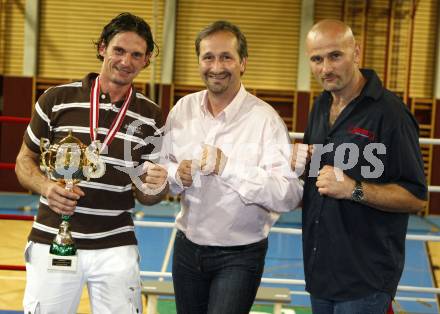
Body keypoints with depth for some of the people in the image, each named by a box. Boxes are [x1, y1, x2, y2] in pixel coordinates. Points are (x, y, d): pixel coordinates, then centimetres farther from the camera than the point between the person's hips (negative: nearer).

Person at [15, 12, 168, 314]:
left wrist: (155, 187, -16)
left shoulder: (150, 116, 1)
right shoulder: (56, 99, -4)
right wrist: (46, 186, -15)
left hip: (116, 247, 1)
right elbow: (25, 161, 6)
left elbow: (145, 196, 7)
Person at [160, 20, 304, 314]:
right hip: (187, 248, 5)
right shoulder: (183, 109, 0)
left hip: (239, 257, -5)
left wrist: (227, 167, -31)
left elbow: (290, 196, -24)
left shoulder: (265, 119, -17)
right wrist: (177, 175, -13)